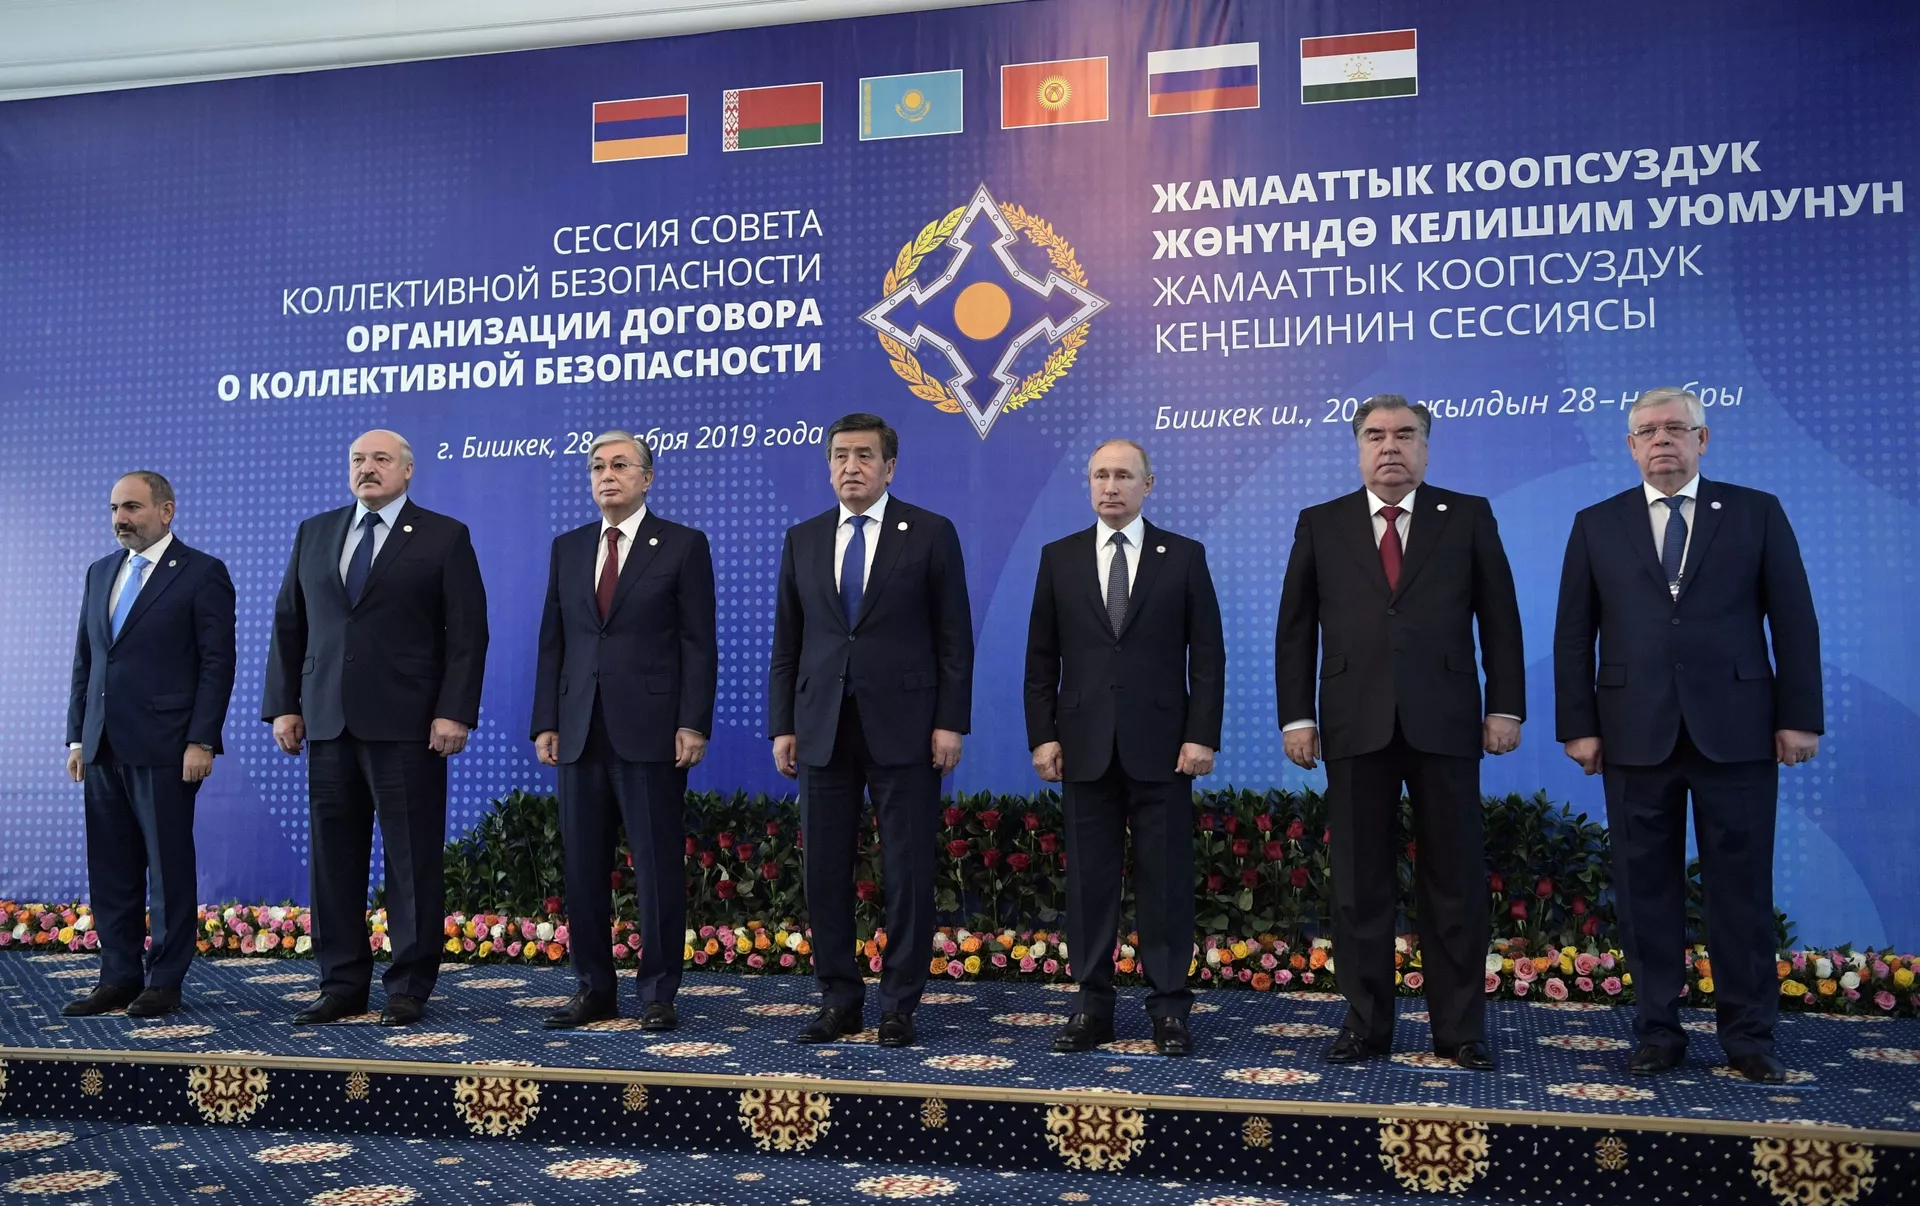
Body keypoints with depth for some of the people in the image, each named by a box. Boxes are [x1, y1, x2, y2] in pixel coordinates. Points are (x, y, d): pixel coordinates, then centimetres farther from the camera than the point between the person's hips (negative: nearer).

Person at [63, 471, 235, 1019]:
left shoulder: (202, 573, -4)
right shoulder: (100, 572, 15)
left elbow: (217, 663, -9)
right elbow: (84, 661, 17)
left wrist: (201, 742, -14)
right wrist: (77, 737, 11)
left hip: (164, 748, -6)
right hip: (104, 748, 6)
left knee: (169, 869, 1)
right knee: (110, 870, 10)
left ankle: (164, 982, 10)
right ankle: (120, 977, 19)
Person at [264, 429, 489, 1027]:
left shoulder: (445, 537, 1)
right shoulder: (313, 533, 14)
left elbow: (468, 632, -4)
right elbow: (288, 623, 14)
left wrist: (454, 712, -12)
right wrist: (283, 705, 7)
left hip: (406, 725, -4)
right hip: (328, 723, 5)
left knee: (412, 860, 0)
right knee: (333, 858, 8)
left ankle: (409, 988, 10)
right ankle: (342, 985, 18)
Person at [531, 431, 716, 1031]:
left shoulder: (683, 546, 1)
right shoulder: (567, 548, 14)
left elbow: (699, 643, -3)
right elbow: (552, 641, 13)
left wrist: (693, 724, -11)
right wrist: (546, 722, 5)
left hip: (650, 732, -4)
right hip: (580, 733, 5)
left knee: (658, 869, 0)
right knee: (582, 869, 9)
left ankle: (657, 994, 11)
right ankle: (594, 989, 21)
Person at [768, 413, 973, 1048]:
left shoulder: (931, 534, 1)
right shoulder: (802, 539, 11)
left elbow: (954, 638, -2)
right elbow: (786, 643, 11)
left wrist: (950, 723, -8)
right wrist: (782, 726, 5)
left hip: (903, 728, -3)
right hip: (822, 729, 4)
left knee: (907, 871, 2)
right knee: (824, 869, 7)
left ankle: (899, 1005, 14)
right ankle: (840, 998, 20)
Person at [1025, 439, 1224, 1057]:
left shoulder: (1184, 556, 4)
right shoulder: (1059, 558, 8)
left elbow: (1207, 655, 1)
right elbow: (1042, 658, 7)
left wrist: (1202, 735, -6)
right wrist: (1042, 735, 0)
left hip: (1161, 745, -1)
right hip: (1085, 746, 2)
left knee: (1165, 878, 3)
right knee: (1089, 878, 6)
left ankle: (1169, 1007, 12)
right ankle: (1093, 1005, 16)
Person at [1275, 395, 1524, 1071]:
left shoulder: (1468, 517, 8)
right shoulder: (1321, 525, 10)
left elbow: (1500, 618, 6)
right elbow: (1295, 629, 8)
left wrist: (1506, 706, -1)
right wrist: (1296, 716, 0)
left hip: (1444, 724, 0)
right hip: (1355, 728, 1)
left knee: (1455, 881, 5)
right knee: (1359, 883, 5)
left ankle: (1460, 1029, 16)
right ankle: (1365, 1024, 16)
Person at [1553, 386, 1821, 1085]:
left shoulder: (1756, 513, 7)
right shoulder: (1597, 525, 9)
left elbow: (1793, 620, 4)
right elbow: (1574, 635, 6)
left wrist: (1799, 715, -2)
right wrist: (1579, 725, 0)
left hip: (1736, 731, -1)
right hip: (1636, 735, 1)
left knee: (1742, 885, 5)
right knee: (1646, 888, 5)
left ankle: (1749, 1036, 16)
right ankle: (1657, 1032, 15)